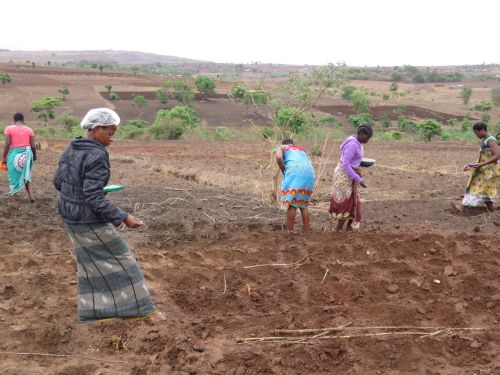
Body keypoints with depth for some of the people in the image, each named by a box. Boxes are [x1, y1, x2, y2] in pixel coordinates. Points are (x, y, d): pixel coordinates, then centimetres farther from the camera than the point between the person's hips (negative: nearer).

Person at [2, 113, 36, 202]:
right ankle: (30, 195, 7)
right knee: (26, 175, 19)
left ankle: (14, 198, 17)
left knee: (14, 176, 11)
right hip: (27, 154, 2)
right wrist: (34, 155, 17)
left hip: (14, 154, -2)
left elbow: (7, 144, -10)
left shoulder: (9, 128, -5)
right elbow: (33, 146, 1)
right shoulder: (29, 130, 1)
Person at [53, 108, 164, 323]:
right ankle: (144, 310, 15)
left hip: (68, 213, 9)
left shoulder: (72, 149, 4)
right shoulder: (97, 156, -24)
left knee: (90, 262, 21)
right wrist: (123, 218, -23)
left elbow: (58, 182, 11)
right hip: (89, 219, -9)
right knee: (118, 259, 4)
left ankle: (90, 311, 29)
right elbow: (94, 199, -27)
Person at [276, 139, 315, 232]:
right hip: (309, 175, 5)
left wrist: (284, 172, 9)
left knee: (291, 203, -1)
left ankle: (290, 232, -2)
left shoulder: (281, 147, 20)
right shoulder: (302, 150, 35)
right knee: (303, 203, 16)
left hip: (294, 173, -5)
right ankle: (307, 231, 16)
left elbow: (278, 158, -3)